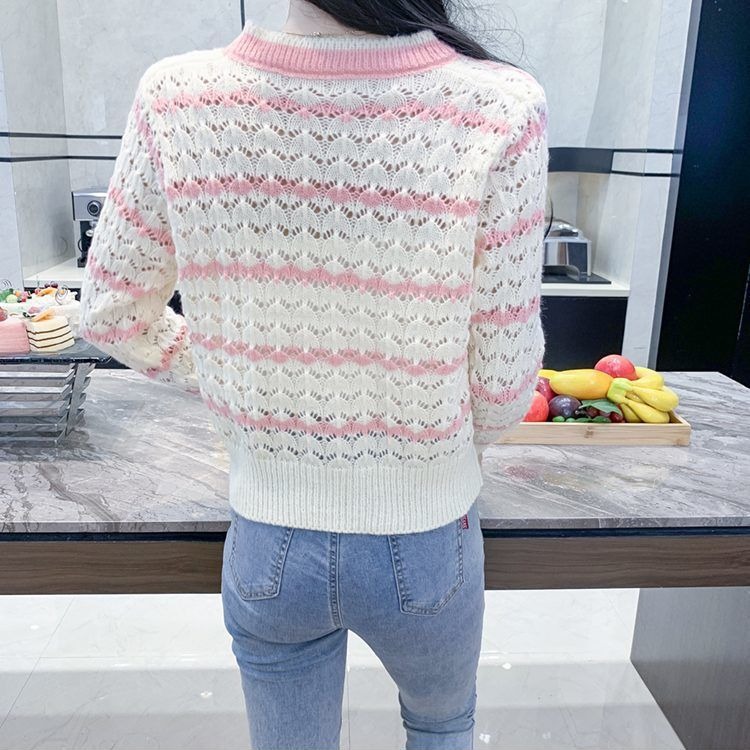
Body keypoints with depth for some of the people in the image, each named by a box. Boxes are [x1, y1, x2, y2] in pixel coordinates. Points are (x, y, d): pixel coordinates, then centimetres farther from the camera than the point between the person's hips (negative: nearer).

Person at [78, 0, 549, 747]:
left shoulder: (177, 99, -15)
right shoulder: (496, 111, -23)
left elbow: (110, 316, -3)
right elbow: (500, 382, -15)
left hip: (266, 546, 2)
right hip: (422, 548, -1)